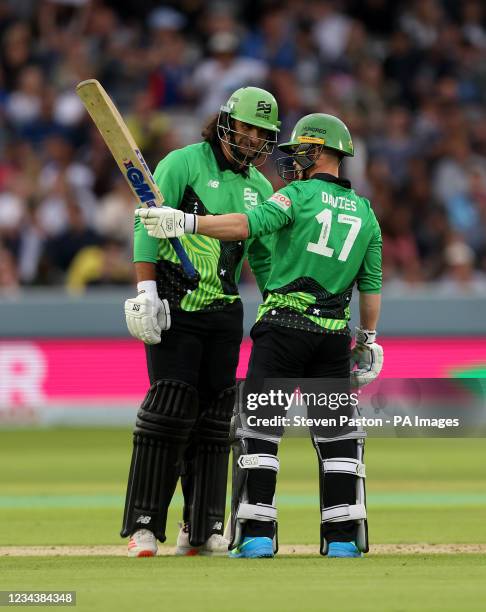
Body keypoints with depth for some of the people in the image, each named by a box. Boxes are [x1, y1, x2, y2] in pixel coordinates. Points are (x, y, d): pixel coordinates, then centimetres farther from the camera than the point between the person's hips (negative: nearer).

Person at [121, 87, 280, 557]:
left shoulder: (259, 187, 14)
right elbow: (147, 226, -10)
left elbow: (265, 260, 19)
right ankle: (143, 528, -10)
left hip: (225, 311, 6)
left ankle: (200, 531, 10)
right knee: (170, 408, -12)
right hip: (176, 305, -6)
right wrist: (146, 290, -20)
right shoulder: (184, 163, -4)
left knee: (213, 417, 5)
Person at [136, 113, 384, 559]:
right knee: (337, 430, 10)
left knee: (259, 427, -2)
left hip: (283, 326, -5)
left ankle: (256, 535, -9)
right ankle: (343, 539, 6)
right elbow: (371, 286, 14)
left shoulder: (300, 195, -4)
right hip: (334, 334, 5)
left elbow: (247, 225, -20)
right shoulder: (365, 213, 13)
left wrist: (186, 222, -24)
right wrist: (369, 340, 21)